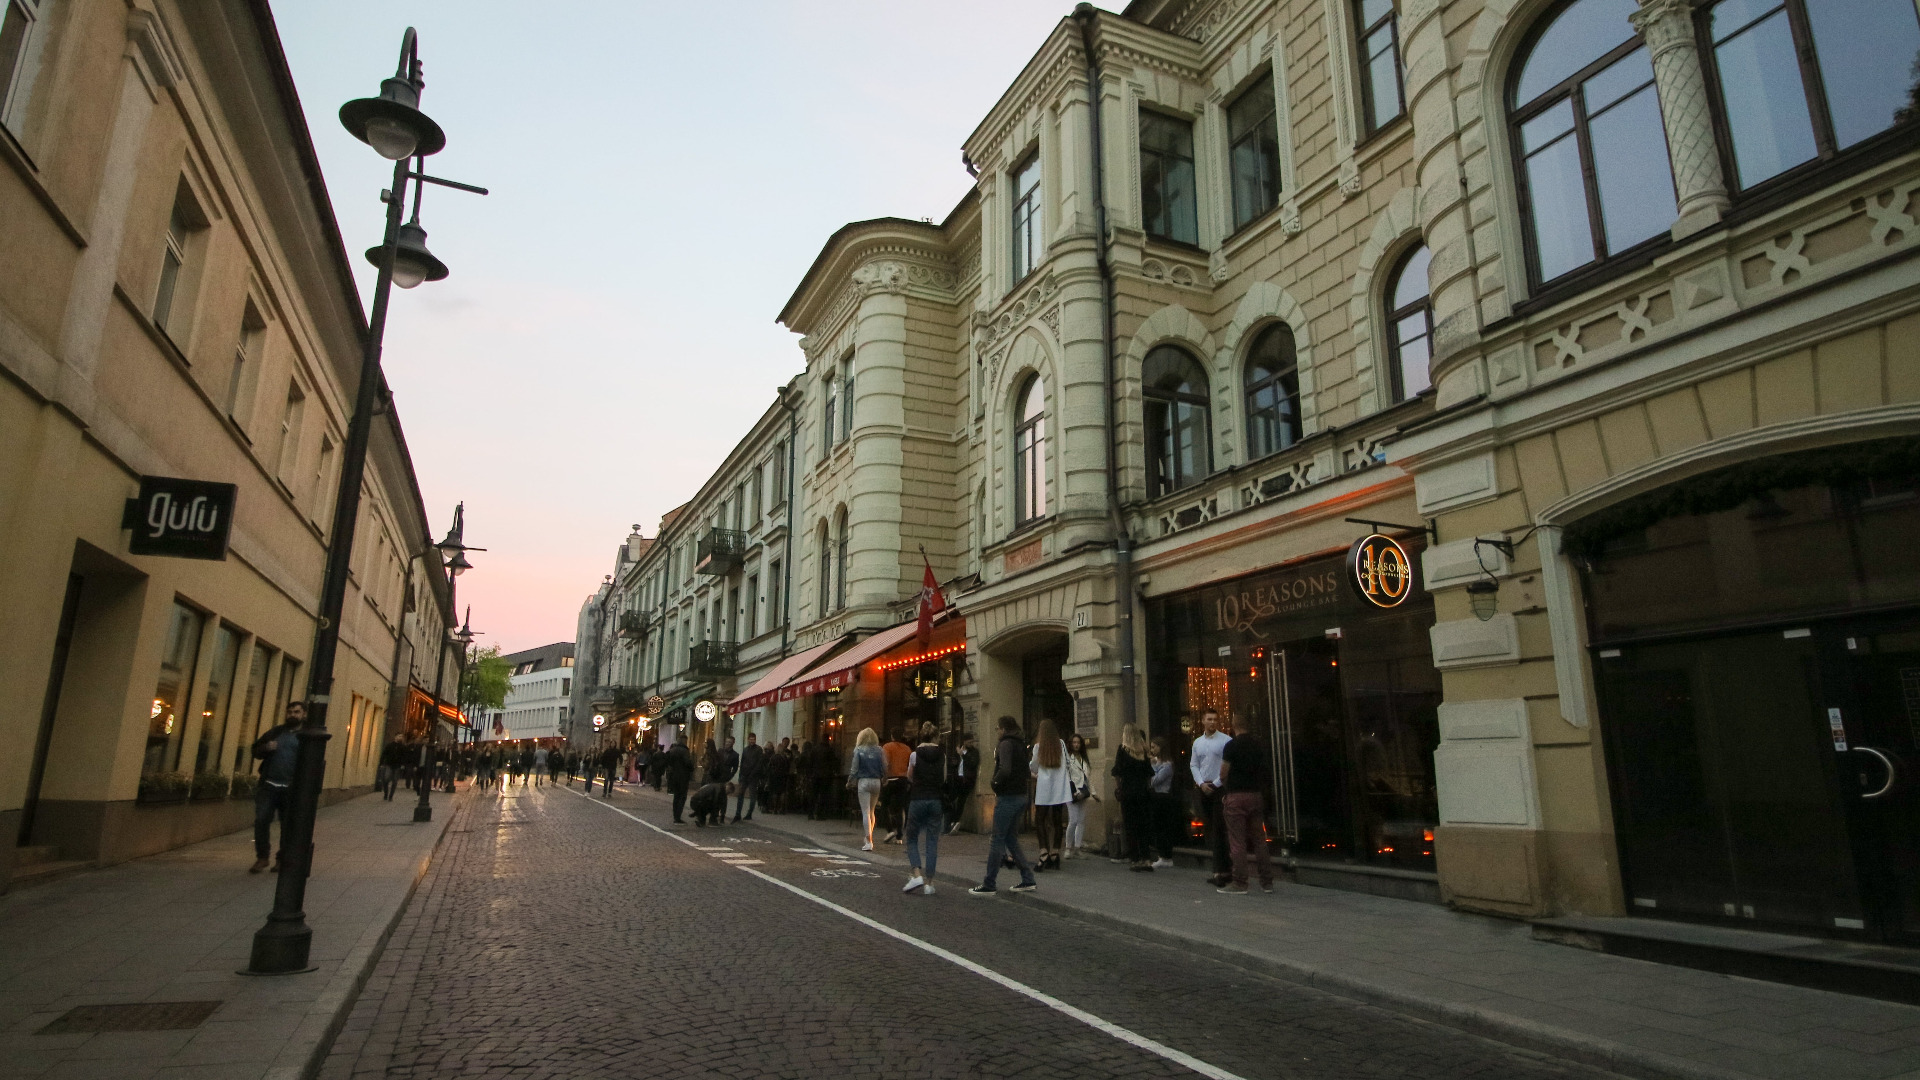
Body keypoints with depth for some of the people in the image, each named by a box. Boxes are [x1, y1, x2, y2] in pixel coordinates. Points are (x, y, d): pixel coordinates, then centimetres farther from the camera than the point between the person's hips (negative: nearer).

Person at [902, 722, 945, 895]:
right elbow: (944, 778, 9)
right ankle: (928, 883, 3)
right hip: (936, 800, 2)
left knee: (912, 839, 11)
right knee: (932, 842, 6)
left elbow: (910, 777, 6)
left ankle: (917, 875, -6)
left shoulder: (915, 753, -5)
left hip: (918, 799, -2)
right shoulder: (942, 754, 2)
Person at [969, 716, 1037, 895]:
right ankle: (1028, 880, 15)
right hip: (1021, 796, 8)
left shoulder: (1006, 744, -13)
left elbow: (1005, 770, -27)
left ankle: (989, 885, 5)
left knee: (997, 840, -1)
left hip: (1007, 798, -8)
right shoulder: (1021, 745, 13)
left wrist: (994, 783, -9)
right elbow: (1026, 770, 14)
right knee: (1011, 839, 16)